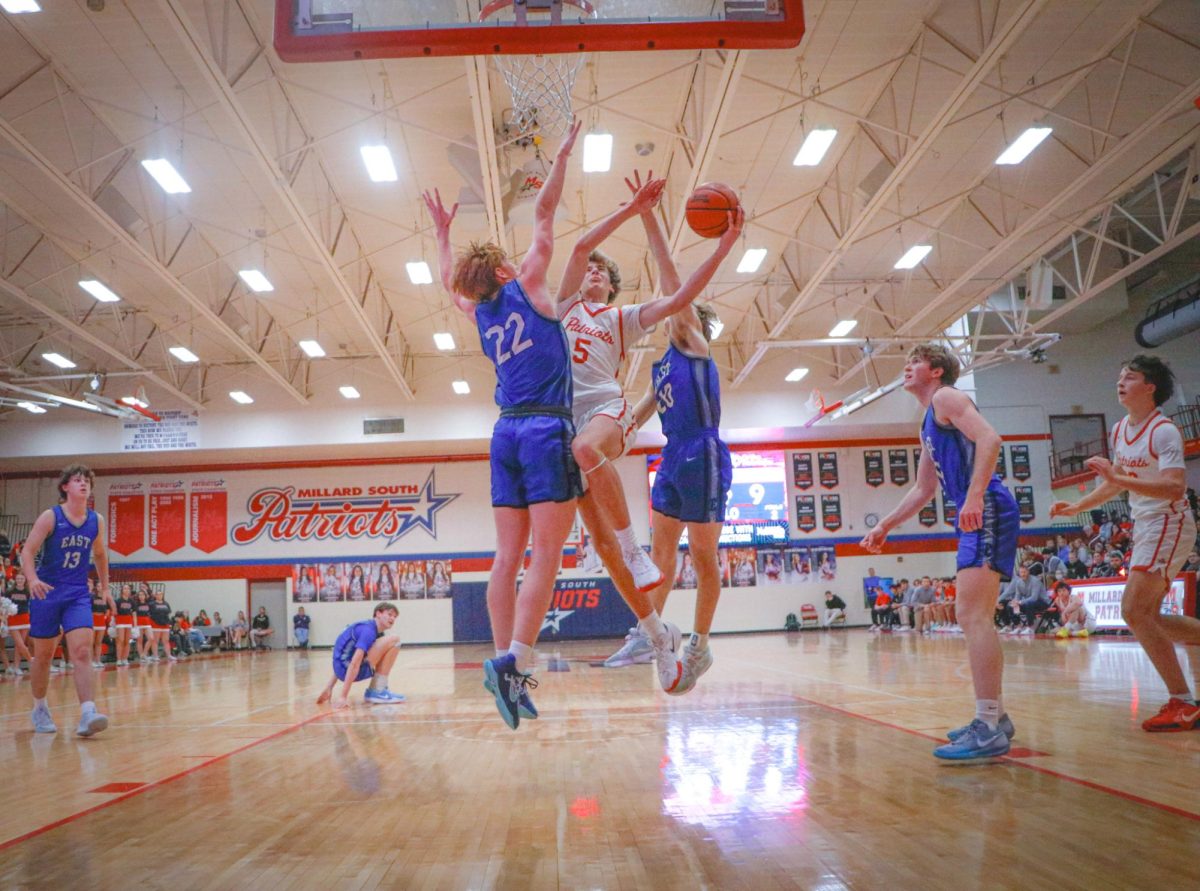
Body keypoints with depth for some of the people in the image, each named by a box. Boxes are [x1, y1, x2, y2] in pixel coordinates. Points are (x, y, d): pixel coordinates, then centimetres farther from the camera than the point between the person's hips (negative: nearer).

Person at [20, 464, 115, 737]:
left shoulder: (96, 520, 4)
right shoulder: (50, 517, -8)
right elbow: (27, 552, -12)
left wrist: (105, 588, 19)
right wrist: (33, 580, -30)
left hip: (78, 595, 2)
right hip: (47, 592, -2)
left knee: (82, 652, -14)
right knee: (43, 654, 10)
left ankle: (87, 714, -24)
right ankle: (40, 709, 31)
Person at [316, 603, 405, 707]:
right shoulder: (368, 630, -13)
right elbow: (354, 663, -23)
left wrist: (329, 689, 20)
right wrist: (343, 696, -28)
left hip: (344, 669, 10)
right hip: (348, 668, -10)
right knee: (393, 641, -13)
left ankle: (374, 690, 14)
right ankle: (378, 691, -10)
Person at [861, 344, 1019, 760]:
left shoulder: (947, 398, -2)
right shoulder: (929, 423, 27)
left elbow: (989, 438, -19)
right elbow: (923, 490, 33)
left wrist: (974, 497, -30)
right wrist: (884, 527, 30)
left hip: (986, 512, -11)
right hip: (976, 518, 11)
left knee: (972, 615, -17)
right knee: (975, 617, 14)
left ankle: (989, 729, -19)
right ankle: (993, 718, 22)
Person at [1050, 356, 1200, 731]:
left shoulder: (1164, 431, -15)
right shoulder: (1119, 430, 10)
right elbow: (1118, 482, 24)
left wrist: (1119, 477, -35)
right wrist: (1078, 506, 17)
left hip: (1168, 524, -9)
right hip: (1144, 527, 9)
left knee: (1134, 611, -16)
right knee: (1147, 618, 9)